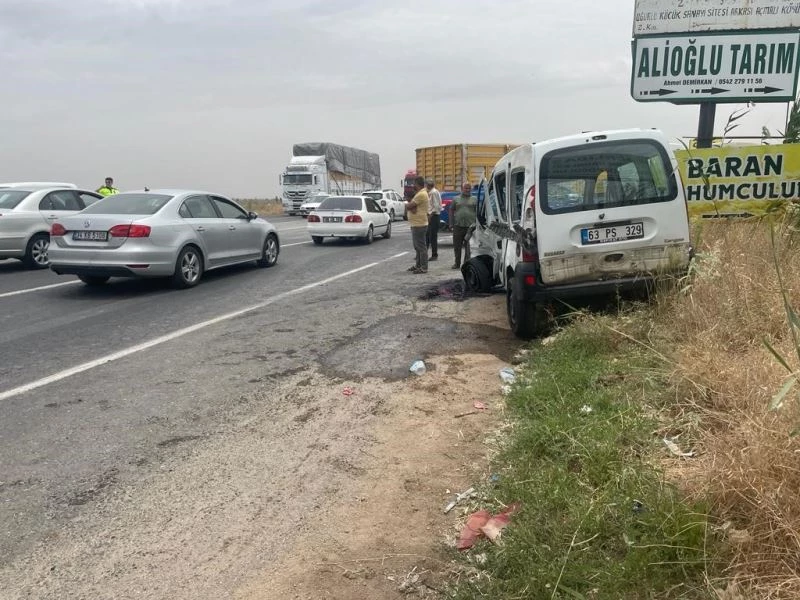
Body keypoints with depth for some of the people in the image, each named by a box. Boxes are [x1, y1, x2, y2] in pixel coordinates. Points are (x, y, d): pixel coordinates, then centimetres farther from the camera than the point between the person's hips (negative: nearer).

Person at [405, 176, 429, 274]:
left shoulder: (421, 194, -17)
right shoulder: (418, 194, 18)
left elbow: (408, 206, -19)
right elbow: (409, 206, 11)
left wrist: (408, 204, 3)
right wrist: (411, 207, -10)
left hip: (419, 224, -11)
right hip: (416, 224, 11)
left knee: (421, 246, -7)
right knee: (417, 246, 17)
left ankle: (424, 267, -4)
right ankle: (418, 265, 25)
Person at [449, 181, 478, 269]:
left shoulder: (474, 199, 8)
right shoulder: (456, 199, 11)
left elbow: (478, 212, 6)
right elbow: (451, 211, 13)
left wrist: (475, 223, -4)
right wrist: (452, 223, 5)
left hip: (470, 226, -2)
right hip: (458, 226, 2)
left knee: (469, 246, -3)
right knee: (457, 246, 6)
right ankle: (457, 263, 18)